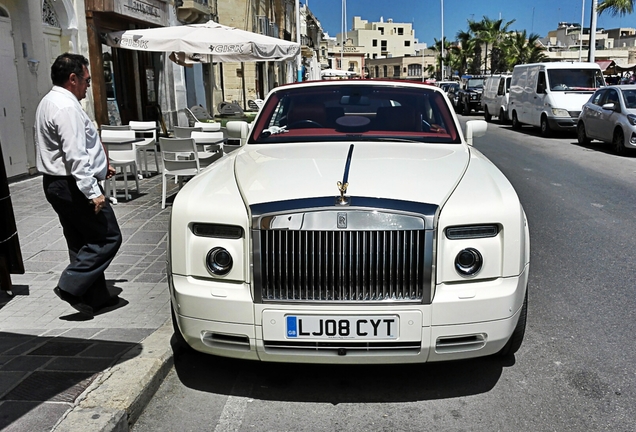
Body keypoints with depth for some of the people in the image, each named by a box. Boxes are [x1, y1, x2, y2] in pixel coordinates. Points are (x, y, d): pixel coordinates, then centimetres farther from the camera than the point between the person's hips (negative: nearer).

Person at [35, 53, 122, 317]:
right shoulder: (67, 108, -18)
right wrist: (93, 193, -25)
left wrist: (98, 166, 26)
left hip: (56, 184, 11)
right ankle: (71, 286, -3)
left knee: (83, 242, 14)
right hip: (72, 186, -11)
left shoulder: (50, 102, 16)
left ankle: (96, 297, 22)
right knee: (108, 237, -3)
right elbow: (76, 156, -25)